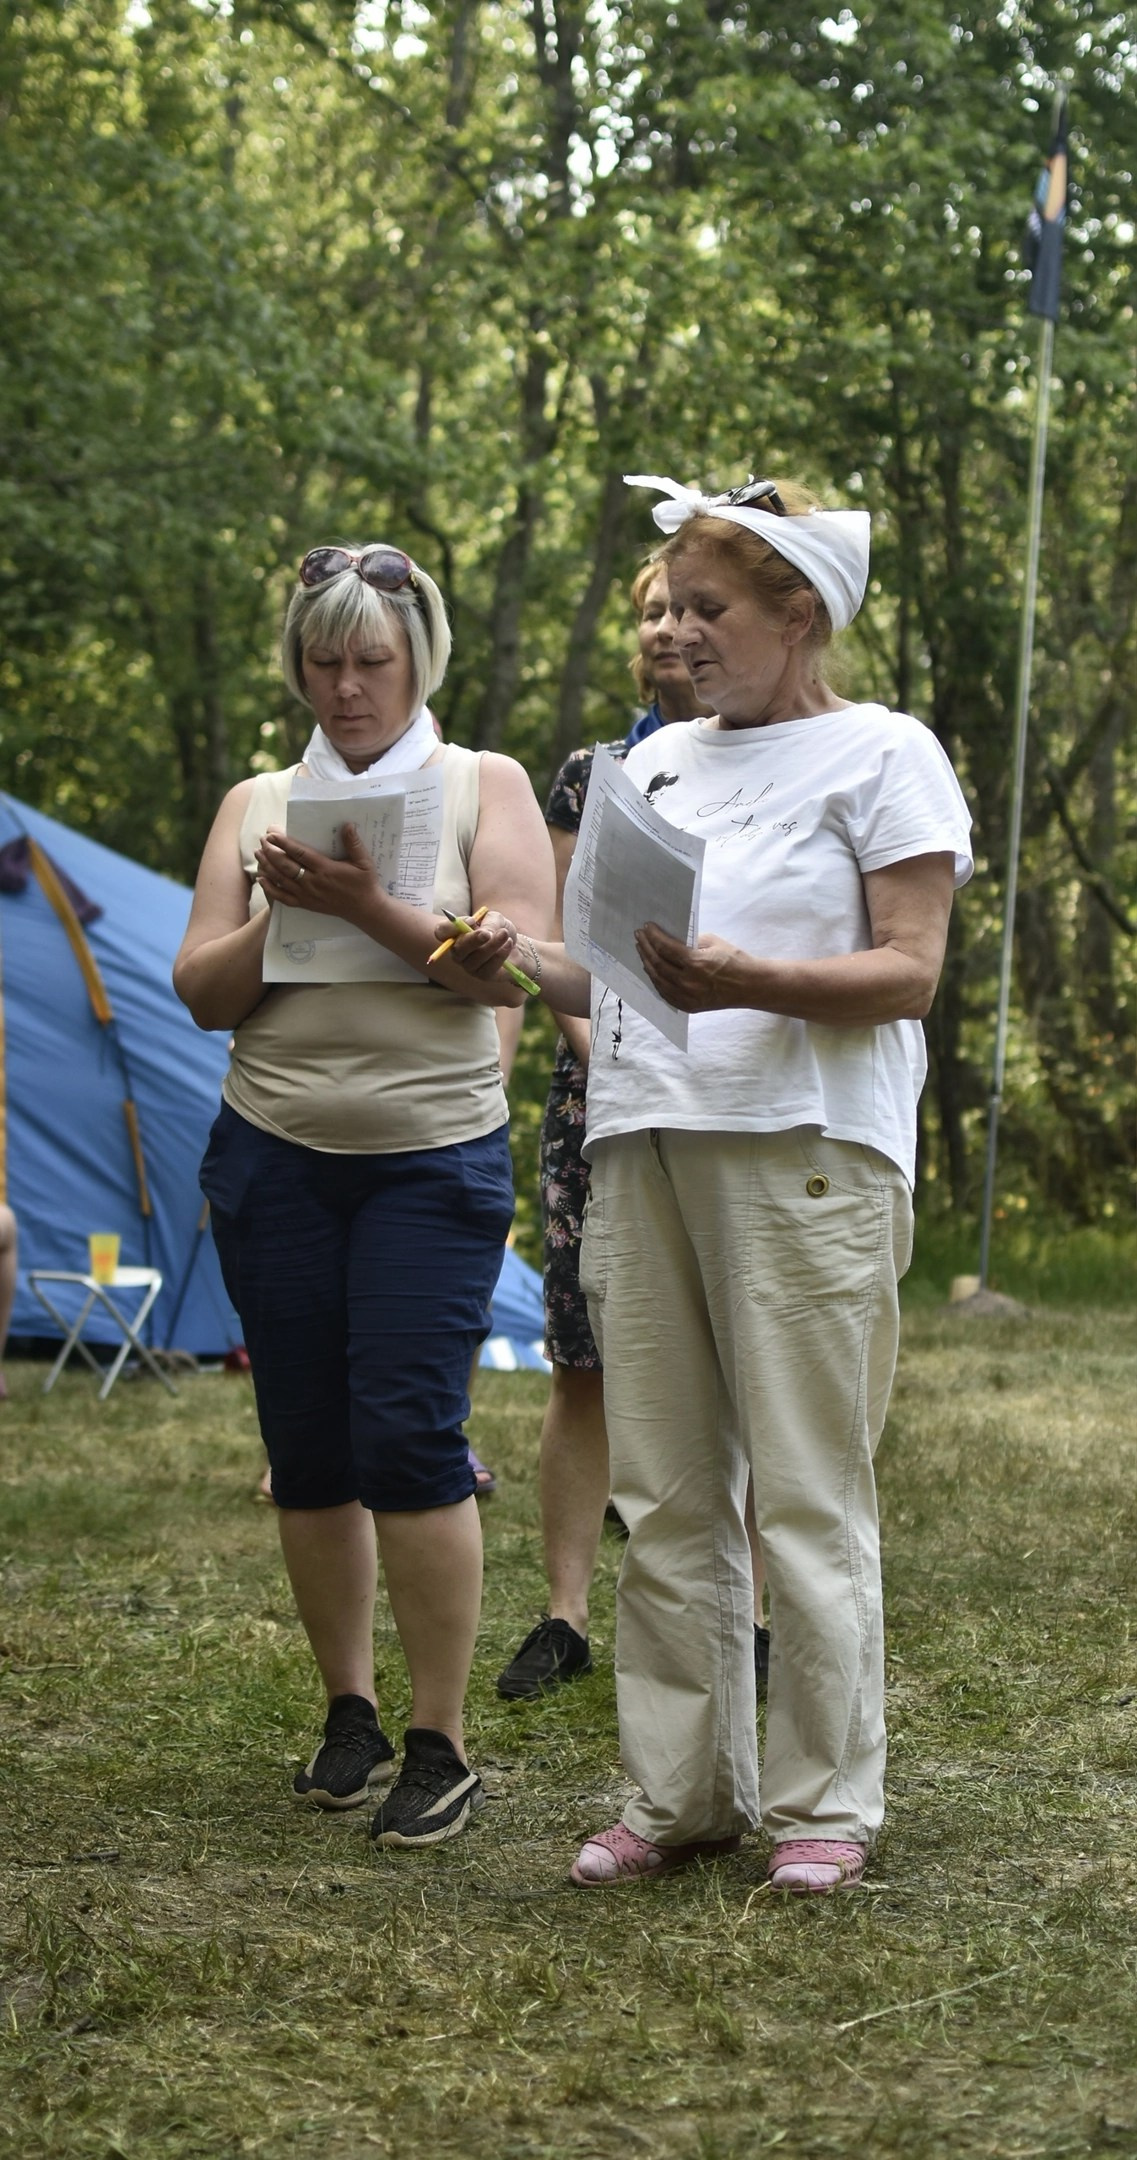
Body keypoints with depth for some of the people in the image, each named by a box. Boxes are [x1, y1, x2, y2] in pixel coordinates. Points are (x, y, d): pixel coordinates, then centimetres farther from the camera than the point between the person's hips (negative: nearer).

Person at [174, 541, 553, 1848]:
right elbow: (203, 994, 7)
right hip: (274, 1160, 3)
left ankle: (440, 1751, -6)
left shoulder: (484, 787, 3)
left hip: (434, 1158, -3)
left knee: (410, 1435, -12)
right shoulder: (257, 804, 11)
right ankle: (350, 1717, 19)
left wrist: (375, 909, -19)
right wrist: (277, 915, -11)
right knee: (308, 1448, 5)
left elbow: (514, 968, -8)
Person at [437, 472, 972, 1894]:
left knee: (806, 1495, -5)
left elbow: (908, 973, -7)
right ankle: (682, 1793, 12)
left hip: (807, 1149, -6)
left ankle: (821, 1803, 3)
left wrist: (746, 982, -22)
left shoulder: (880, 755, 2)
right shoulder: (660, 763, 22)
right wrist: (523, 964, 3)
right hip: (645, 1142, 6)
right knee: (664, 1497, 5)